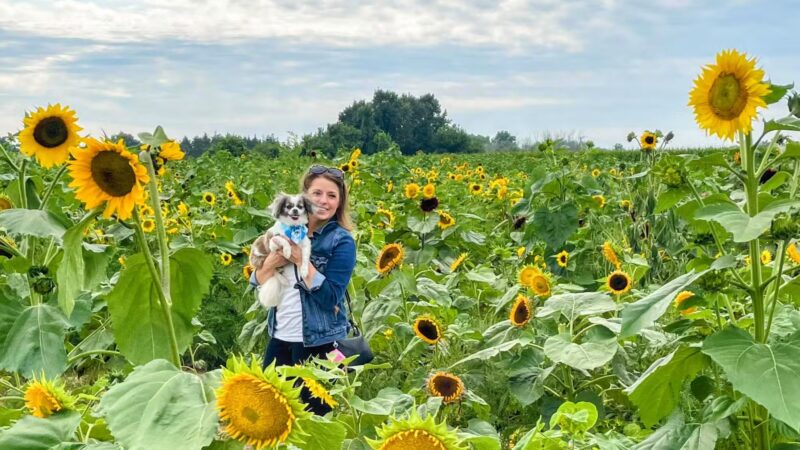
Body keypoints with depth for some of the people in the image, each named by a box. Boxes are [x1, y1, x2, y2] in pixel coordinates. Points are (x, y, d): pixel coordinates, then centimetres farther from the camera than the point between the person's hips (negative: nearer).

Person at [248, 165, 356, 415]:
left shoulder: (341, 241, -10)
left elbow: (330, 298, -19)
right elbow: (258, 282, 5)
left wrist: (301, 259, -22)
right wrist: (271, 263, -15)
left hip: (319, 343, -5)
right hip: (280, 337, 5)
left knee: (312, 414, 7)